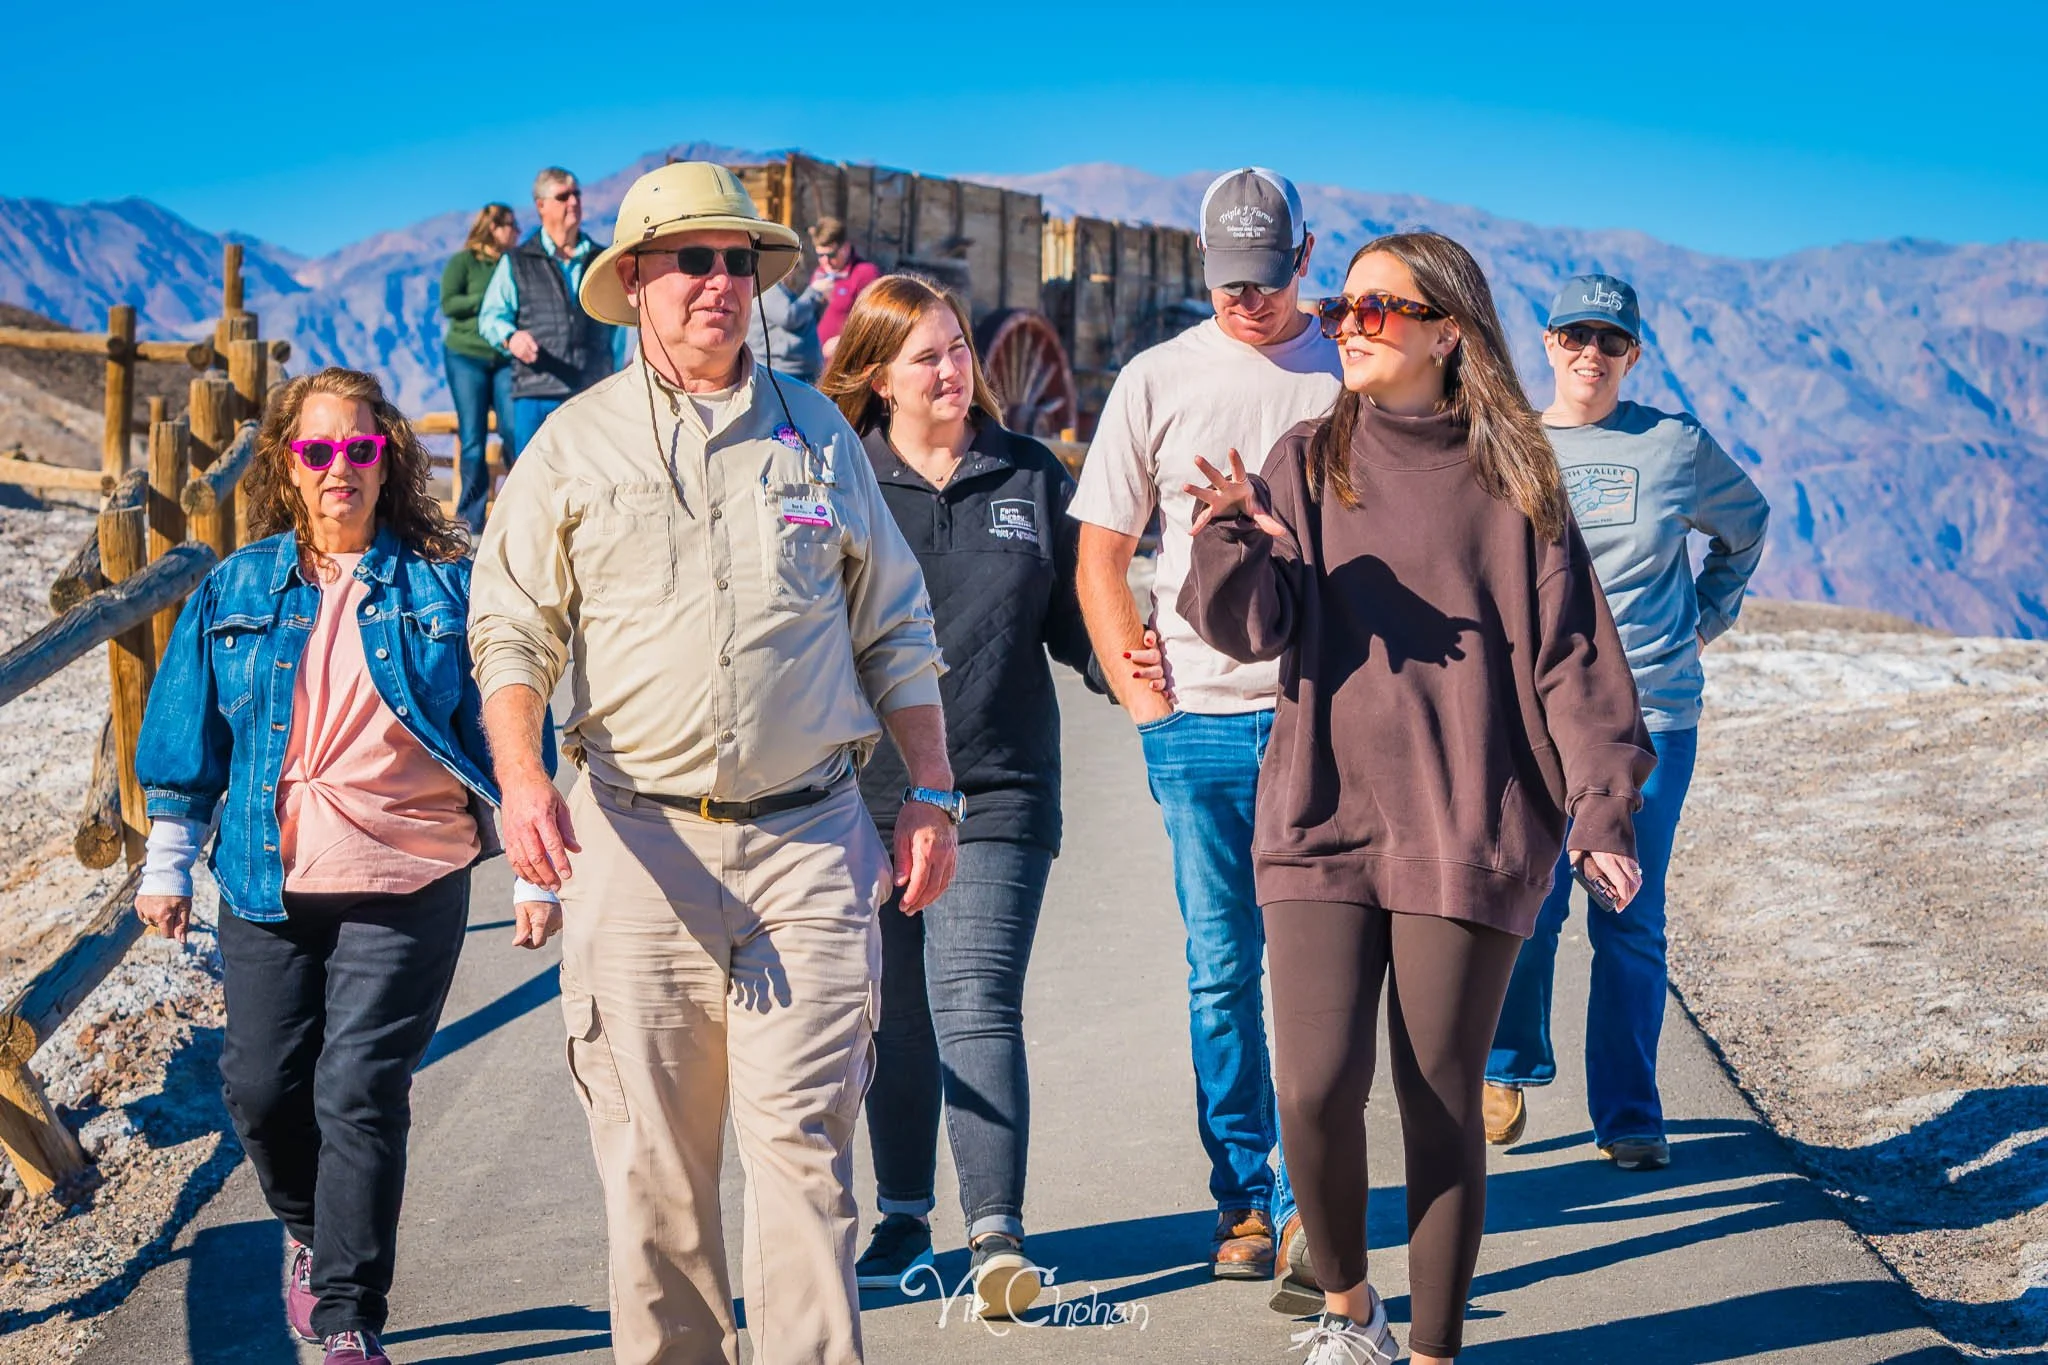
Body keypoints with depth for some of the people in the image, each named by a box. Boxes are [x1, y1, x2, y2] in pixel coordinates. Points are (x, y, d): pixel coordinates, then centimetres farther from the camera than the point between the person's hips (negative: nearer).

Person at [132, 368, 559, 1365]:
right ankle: (314, 1238, 37)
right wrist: (166, 865, 12)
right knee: (260, 1085, 7)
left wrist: (534, 874, 1)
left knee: (360, 1092, -7)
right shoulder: (235, 591, 8)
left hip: (406, 884, -3)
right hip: (266, 885, 3)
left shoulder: (443, 587, 2)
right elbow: (190, 737, 14)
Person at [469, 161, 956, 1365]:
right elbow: (511, 628, 5)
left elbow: (896, 628, 15)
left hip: (809, 837, 0)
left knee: (802, 1135, -4)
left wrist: (934, 793, 10)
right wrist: (521, 777, -12)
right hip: (638, 836, 0)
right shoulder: (576, 442, 8)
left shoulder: (818, 432, 12)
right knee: (654, 1153, 4)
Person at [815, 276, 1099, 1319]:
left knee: (977, 1006, -12)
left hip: (997, 792, -1)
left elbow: (1072, 617, 13)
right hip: (867, 791, 1)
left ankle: (997, 1234, -8)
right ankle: (904, 1215, 27)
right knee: (896, 1014, 12)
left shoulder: (1032, 477, 7)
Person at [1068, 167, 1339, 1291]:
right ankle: (1243, 1199, 18)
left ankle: (1304, 1210, 2)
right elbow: (1099, 559, 9)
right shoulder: (1158, 379, 7)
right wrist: (1144, 701, 1)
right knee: (1221, 973, 7)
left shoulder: (1353, 377, 6)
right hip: (1198, 721, 1)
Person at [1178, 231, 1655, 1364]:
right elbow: (1253, 627, -1)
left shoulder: (1509, 478, 5)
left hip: (1471, 833, -1)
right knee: (1315, 1086, -11)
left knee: (1441, 1101, 2)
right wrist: (1235, 547, -21)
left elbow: (1569, 651, 3)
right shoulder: (1308, 462, 9)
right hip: (1325, 816, 1)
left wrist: (1601, 804, -7)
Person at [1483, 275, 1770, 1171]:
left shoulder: (1678, 447, 5)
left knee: (1630, 922, 2)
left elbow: (1745, 526, 23)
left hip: (1651, 714, 0)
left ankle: (1629, 1115, 13)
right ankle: (1509, 1067, 20)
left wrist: (1708, 617, 17)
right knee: (1528, 904, -6)